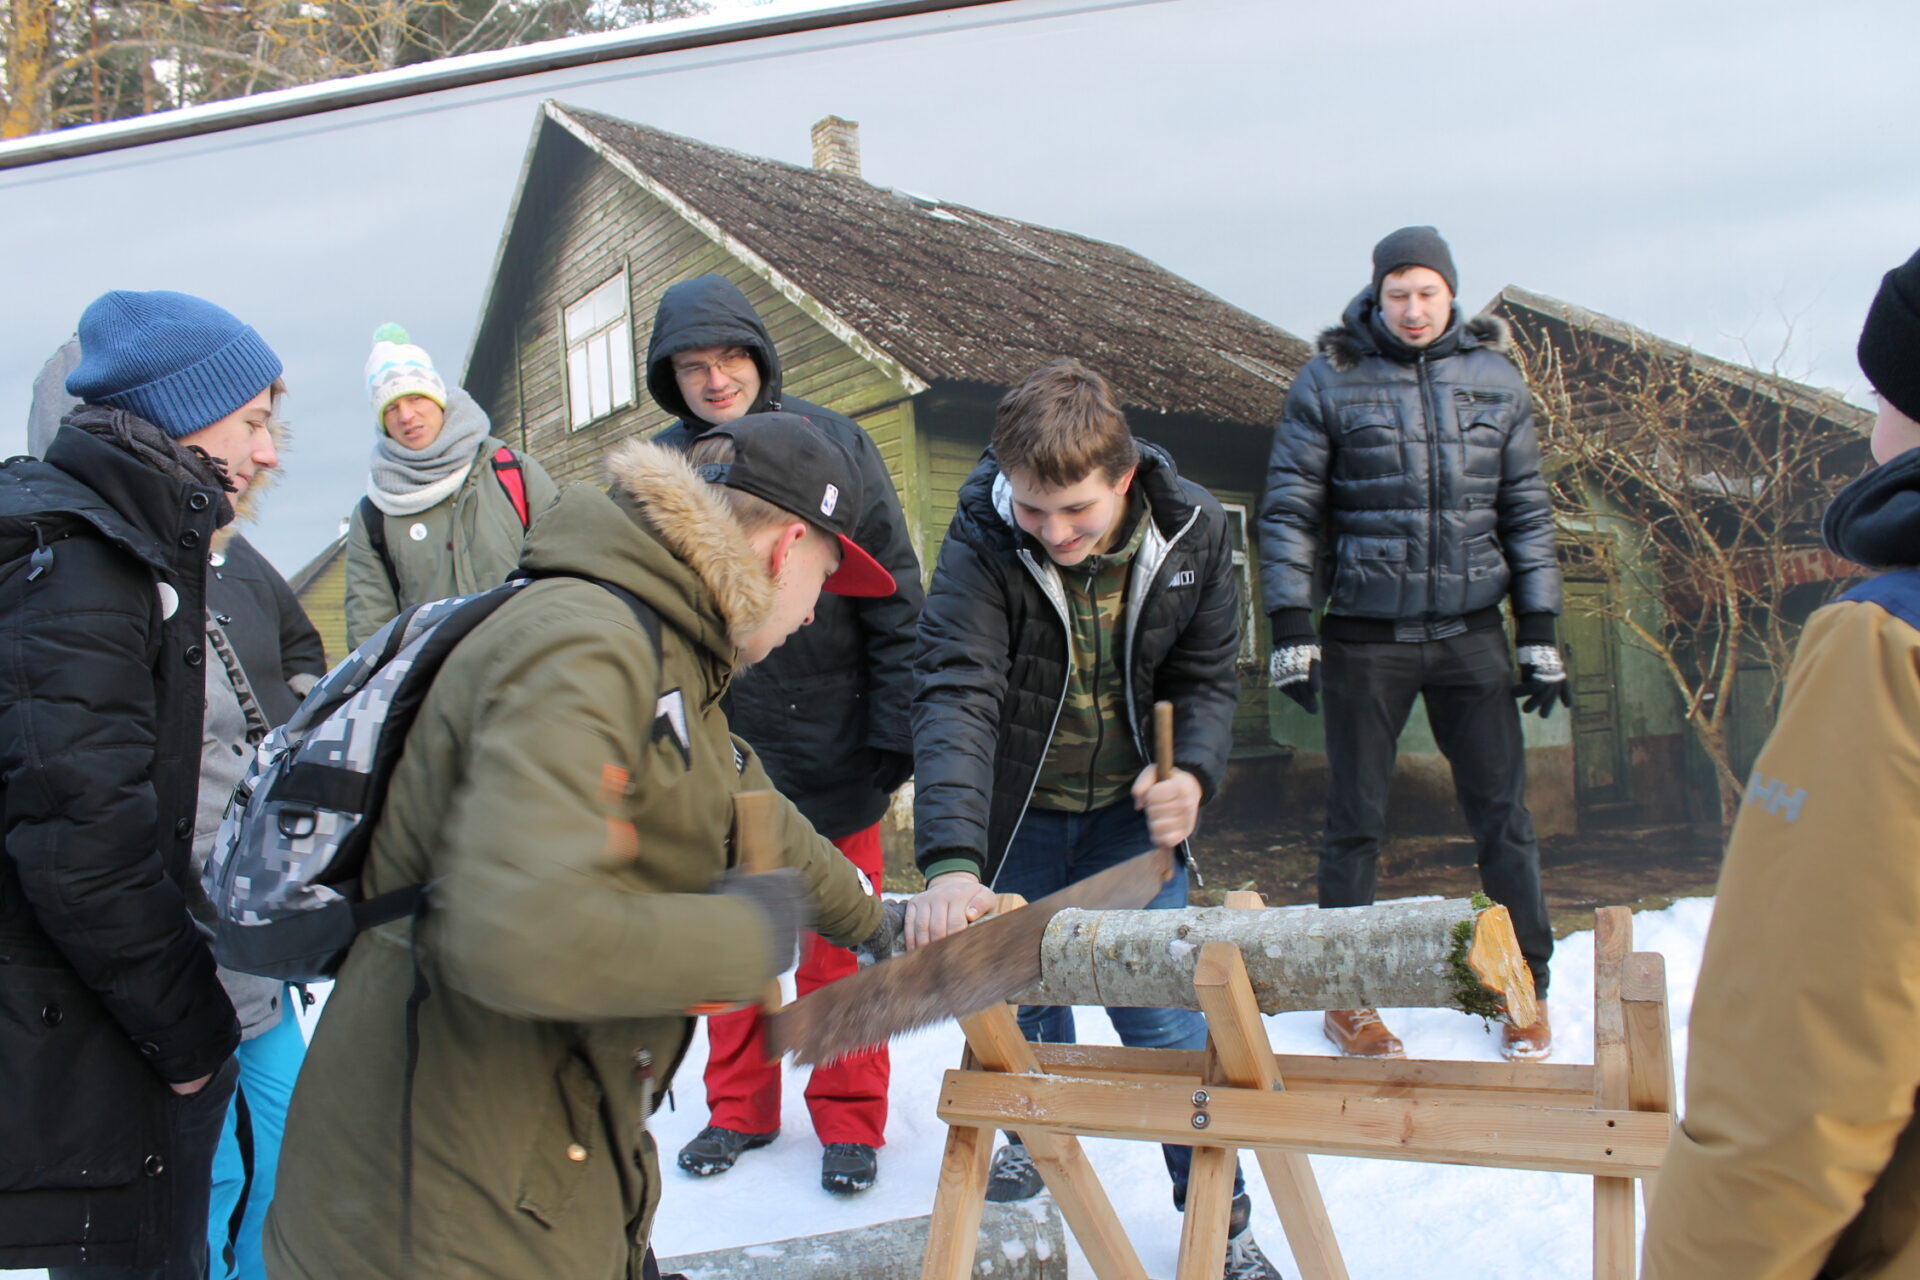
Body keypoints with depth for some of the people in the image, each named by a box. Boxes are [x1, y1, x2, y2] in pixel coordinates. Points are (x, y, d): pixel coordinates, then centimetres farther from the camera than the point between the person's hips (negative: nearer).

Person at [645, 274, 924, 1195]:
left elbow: (894, 600, -4)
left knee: (840, 941, 6)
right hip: (712, 748, 3)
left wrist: (894, 730, -7)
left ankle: (849, 1119, 23)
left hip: (828, 745, -2)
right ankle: (739, 1107, 31)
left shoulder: (831, 445, -5)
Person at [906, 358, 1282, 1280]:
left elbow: (1207, 676, -3)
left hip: (1128, 812, 1)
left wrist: (1193, 773, -23)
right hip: (1016, 815, 0)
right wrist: (950, 863, -49)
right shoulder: (981, 546, -24)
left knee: (1164, 1016, -1)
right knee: (1022, 992, 14)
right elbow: (954, 697, -35)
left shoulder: (1192, 531, -15)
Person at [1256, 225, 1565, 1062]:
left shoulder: (1496, 379, 5)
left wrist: (1540, 634, 5)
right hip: (1366, 635, -2)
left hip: (1471, 632, 2)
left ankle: (1528, 986, 23)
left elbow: (1526, 511, 9)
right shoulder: (1329, 380, -3)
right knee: (1356, 819, 6)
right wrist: (1290, 631, -9)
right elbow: (1289, 508, -2)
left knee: (1502, 814, 7)